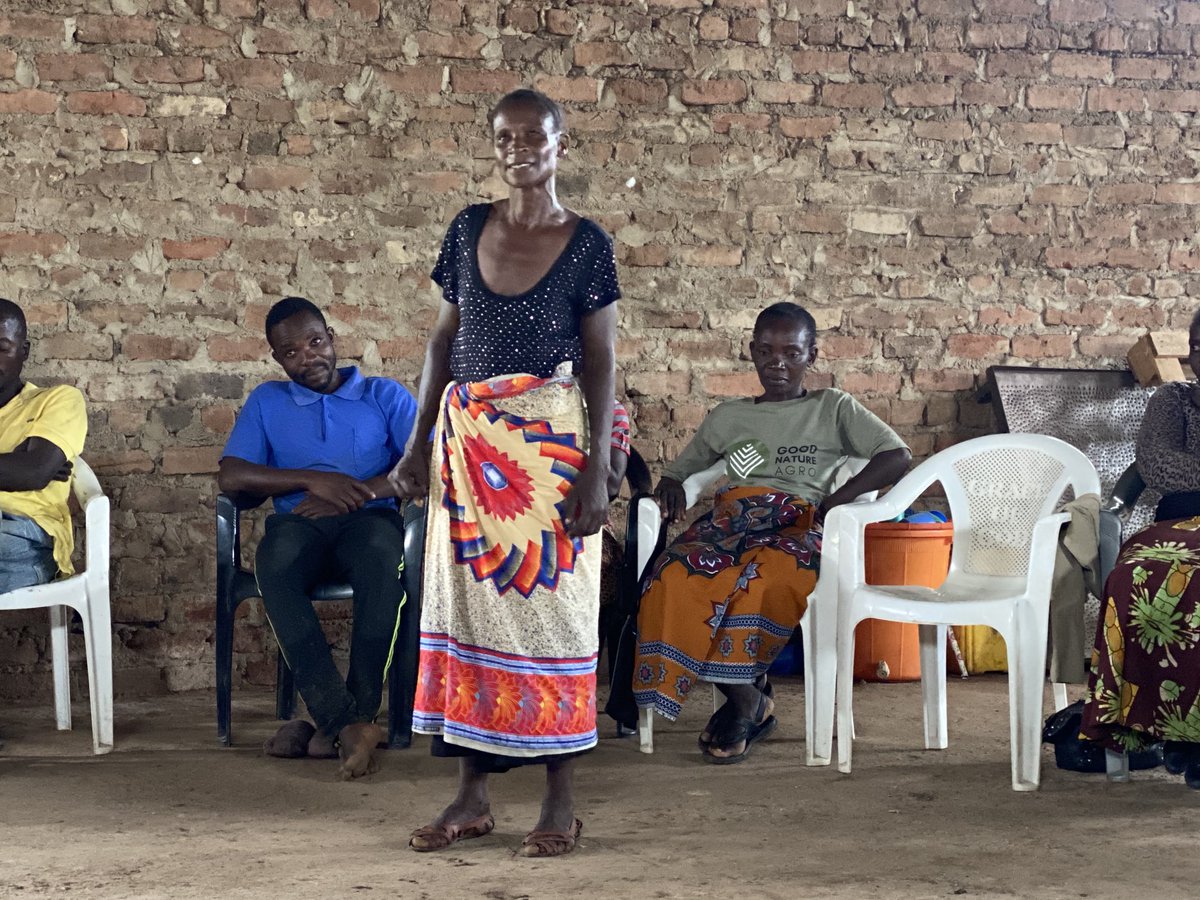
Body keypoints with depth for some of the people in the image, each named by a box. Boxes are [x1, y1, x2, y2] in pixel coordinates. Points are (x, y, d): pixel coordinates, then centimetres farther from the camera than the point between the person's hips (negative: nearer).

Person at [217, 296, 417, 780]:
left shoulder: (385, 395, 18)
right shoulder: (266, 402, 23)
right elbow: (230, 476, 7)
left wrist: (357, 493, -10)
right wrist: (313, 480, -6)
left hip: (370, 517, -1)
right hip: (299, 522, 1)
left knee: (380, 559, -40)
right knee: (274, 569, -38)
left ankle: (334, 722, -36)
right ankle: (347, 724, -45)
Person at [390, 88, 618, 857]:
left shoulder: (586, 244, -2)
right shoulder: (469, 230, 9)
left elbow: (601, 361, -4)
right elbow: (445, 340, 13)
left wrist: (596, 469, -10)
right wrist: (421, 442, 8)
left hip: (549, 444, -4)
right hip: (468, 441, 4)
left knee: (550, 608, 0)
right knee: (467, 606, 6)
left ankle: (562, 802, 9)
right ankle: (473, 798, 15)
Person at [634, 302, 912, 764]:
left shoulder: (834, 408, 20)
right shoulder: (727, 417, 29)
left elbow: (898, 457, 9)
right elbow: (681, 470, 34)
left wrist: (840, 497, -7)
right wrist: (670, 484, 7)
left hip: (798, 523, -3)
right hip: (733, 514, 3)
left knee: (777, 573, -42)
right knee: (677, 575, -35)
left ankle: (741, 698, -23)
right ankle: (749, 699, -24)